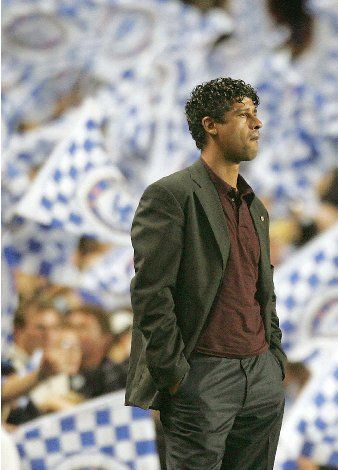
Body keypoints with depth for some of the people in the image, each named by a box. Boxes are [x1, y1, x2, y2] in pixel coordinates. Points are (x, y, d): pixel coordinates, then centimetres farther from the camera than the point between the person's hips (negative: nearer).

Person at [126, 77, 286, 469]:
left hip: (263, 377, 7)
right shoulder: (171, 195, -7)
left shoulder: (255, 208, 19)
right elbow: (150, 293, -12)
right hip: (202, 377, -7)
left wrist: (276, 360, 13)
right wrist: (174, 375, -14)